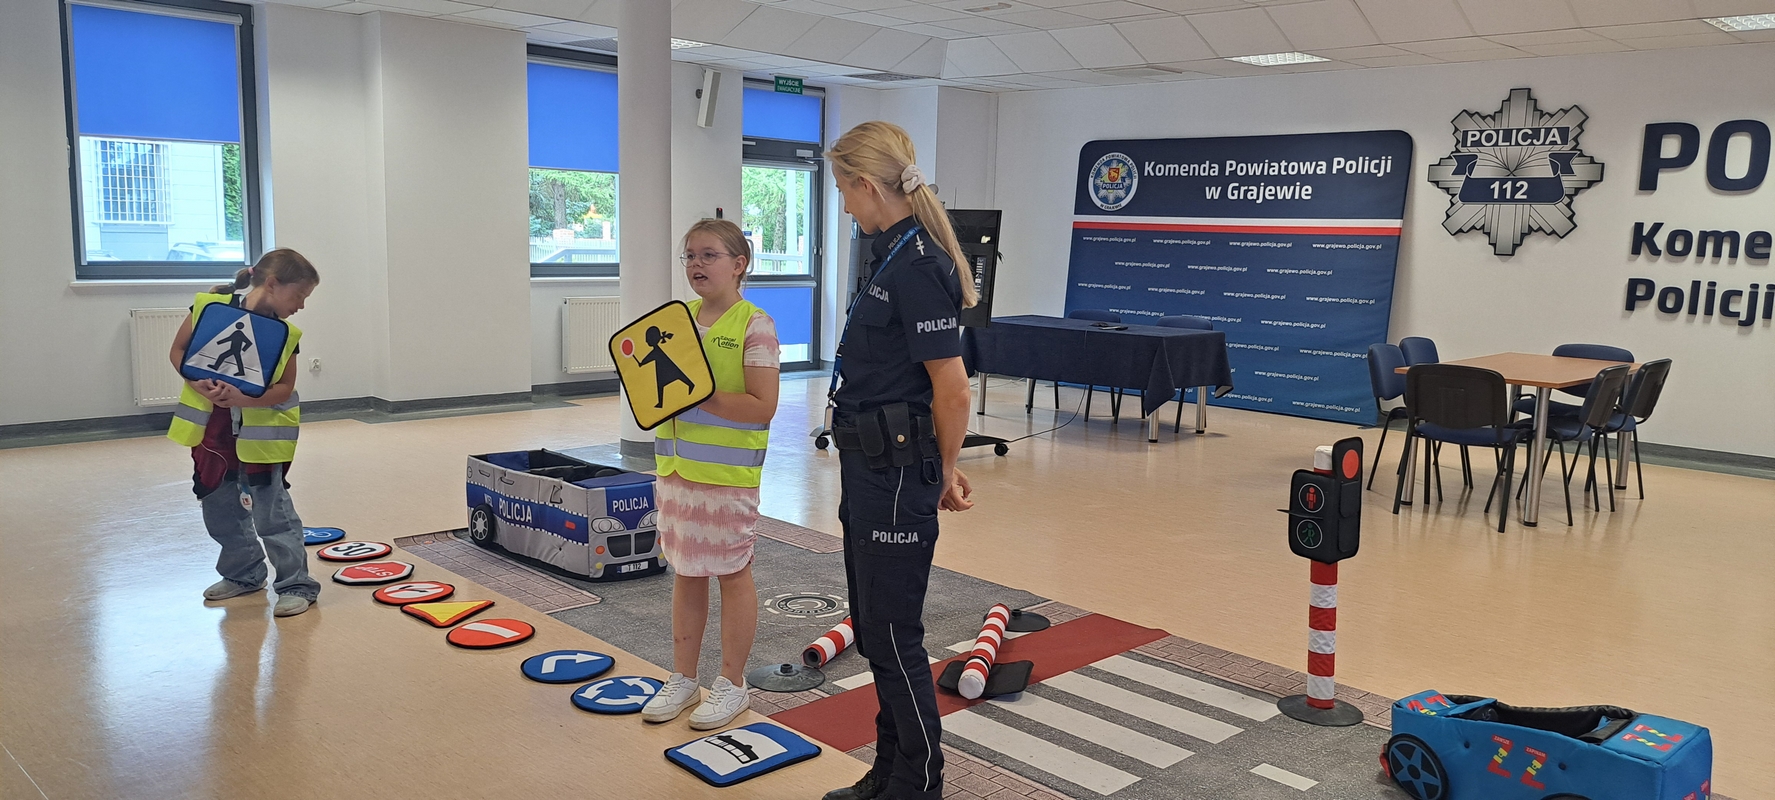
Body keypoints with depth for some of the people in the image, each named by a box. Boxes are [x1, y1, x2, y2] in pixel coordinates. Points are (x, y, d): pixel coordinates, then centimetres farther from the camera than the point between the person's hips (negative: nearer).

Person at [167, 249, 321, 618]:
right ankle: (244, 574, 31)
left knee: (271, 509, -5)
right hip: (211, 424, 2)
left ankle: (297, 584, 4)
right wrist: (200, 384, -21)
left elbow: (285, 388, -10)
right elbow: (179, 351, -3)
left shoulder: (285, 333, -9)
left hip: (260, 429, -2)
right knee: (219, 507, 13)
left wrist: (244, 398, -28)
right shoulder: (211, 304, -11)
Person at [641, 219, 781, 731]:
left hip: (728, 472, -6)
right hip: (677, 467, 6)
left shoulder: (754, 325, -11)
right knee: (686, 571, 15)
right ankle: (683, 678, 28)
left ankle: (732, 684, 21)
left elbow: (763, 405, -17)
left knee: (732, 573, 6)